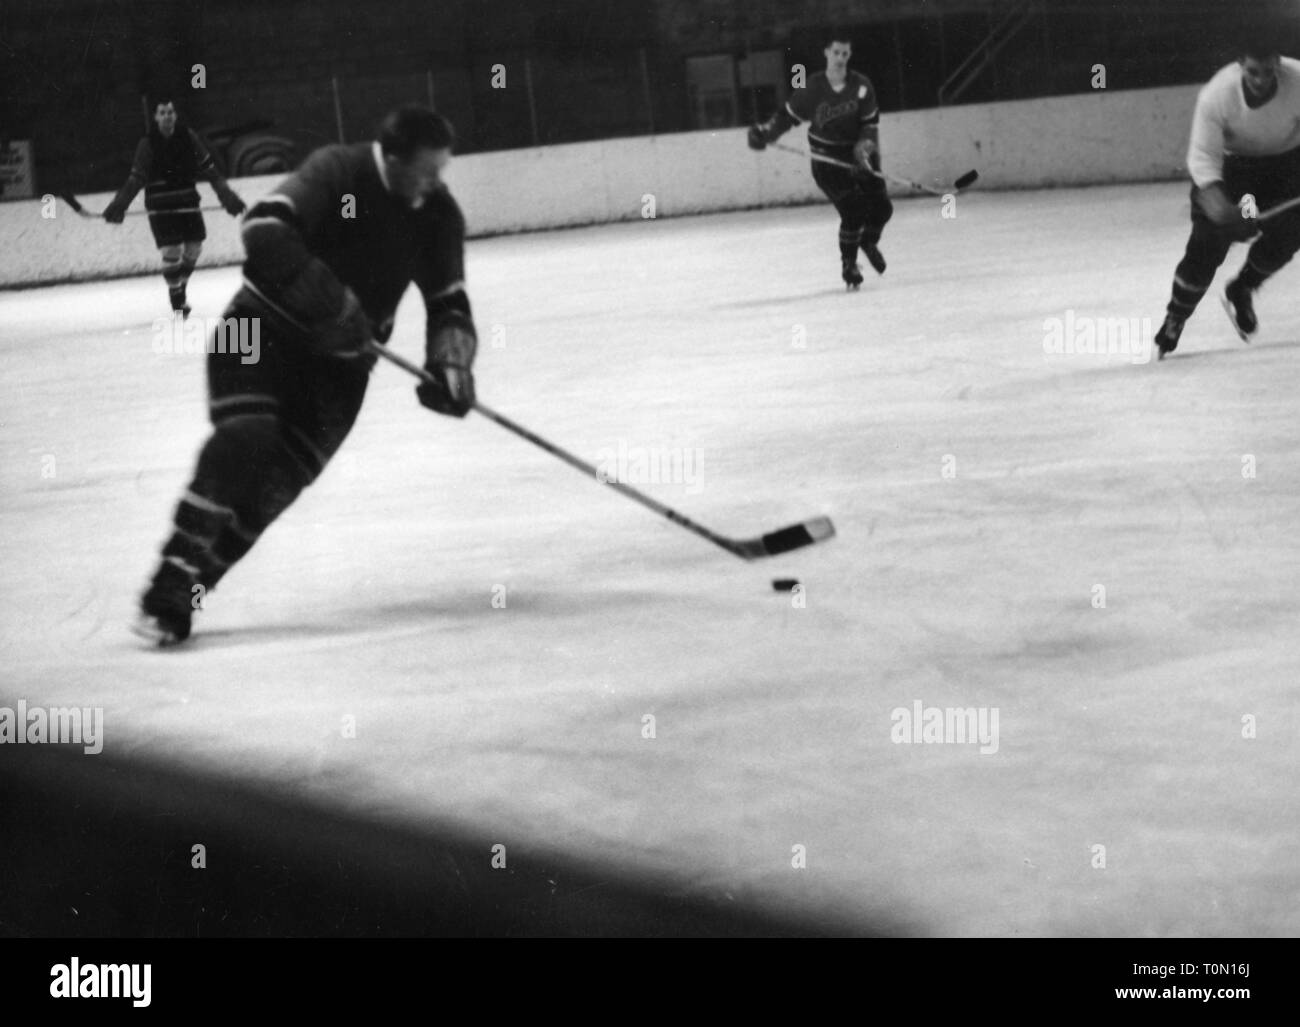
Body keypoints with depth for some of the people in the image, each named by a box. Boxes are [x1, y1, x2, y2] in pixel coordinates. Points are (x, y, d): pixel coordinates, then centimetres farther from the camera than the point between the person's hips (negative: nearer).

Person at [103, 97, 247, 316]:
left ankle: (180, 287, 26)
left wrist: (227, 196, 2)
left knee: (194, 248, 3)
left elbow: (209, 170, 3)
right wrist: (119, 205, -17)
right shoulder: (148, 144, -9)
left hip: (187, 201, 3)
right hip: (160, 206, -3)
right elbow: (135, 179, -8)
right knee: (172, 252, -11)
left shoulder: (188, 137, -1)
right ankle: (176, 298, 3)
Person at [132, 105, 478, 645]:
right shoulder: (337, 172, -20)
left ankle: (186, 589, -2)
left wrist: (450, 365, -18)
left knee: (279, 479, -10)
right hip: (264, 329, -4)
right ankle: (171, 581, -20)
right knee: (245, 438, -25)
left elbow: (449, 304, 1)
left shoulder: (438, 215, -4)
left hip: (339, 358, 4)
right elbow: (265, 229, -33)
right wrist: (335, 305, -36)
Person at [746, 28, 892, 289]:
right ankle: (848, 265, 4)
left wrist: (865, 148, -21)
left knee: (881, 207, -2)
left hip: (859, 154, 3)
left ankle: (869, 243, 32)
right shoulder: (812, 89, -11)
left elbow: (870, 123, -5)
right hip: (827, 160, -3)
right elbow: (788, 115, -1)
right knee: (853, 212, -16)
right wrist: (765, 133, -13)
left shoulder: (861, 86, -7)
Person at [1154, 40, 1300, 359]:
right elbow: (1203, 156, -28)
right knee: (1208, 242, -13)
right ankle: (1175, 317, 6)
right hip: (1228, 160, -2)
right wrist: (1216, 202, -44)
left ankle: (1240, 291, 16)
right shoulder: (1217, 95, -32)